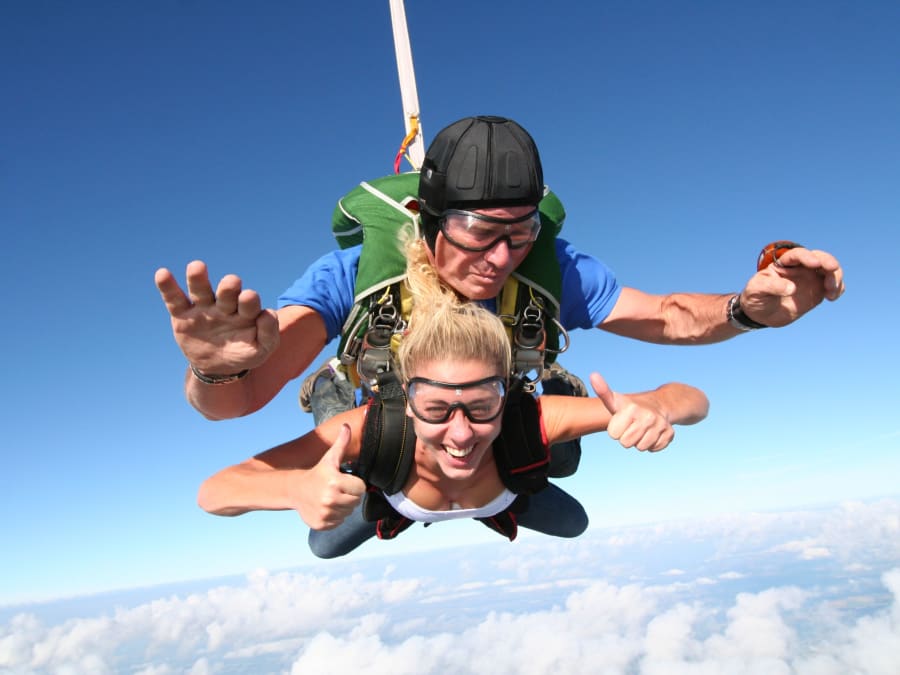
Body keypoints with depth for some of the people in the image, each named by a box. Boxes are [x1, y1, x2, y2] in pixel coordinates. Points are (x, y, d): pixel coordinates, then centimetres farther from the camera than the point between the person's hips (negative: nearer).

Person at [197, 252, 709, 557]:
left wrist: (655, 413, -69)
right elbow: (213, 492, -51)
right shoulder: (375, 428, -49)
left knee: (574, 525, 25)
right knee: (324, 548, 24)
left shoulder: (530, 423, -47)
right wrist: (298, 487, -74)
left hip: (504, 498, 1)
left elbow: (694, 401, -44)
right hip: (394, 499, 0)